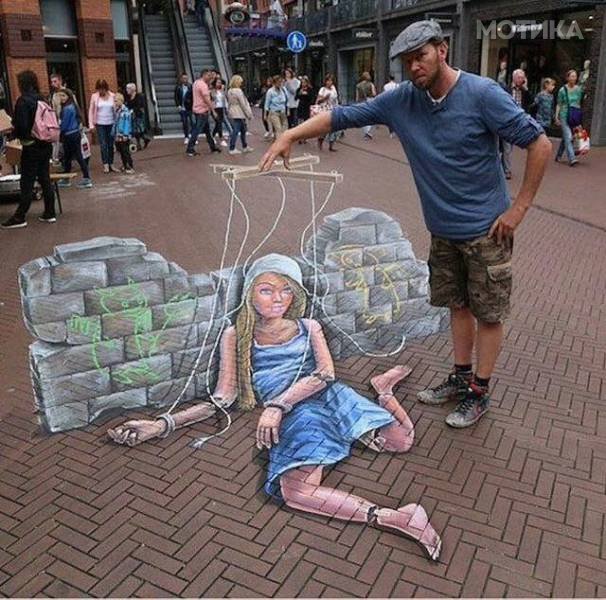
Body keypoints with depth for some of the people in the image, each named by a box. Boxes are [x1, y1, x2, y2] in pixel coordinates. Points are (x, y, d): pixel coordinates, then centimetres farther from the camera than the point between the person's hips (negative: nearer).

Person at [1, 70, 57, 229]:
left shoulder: (23, 100, -13)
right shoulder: (41, 99, 7)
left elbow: (21, 126, -18)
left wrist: (16, 134, 1)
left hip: (31, 147, -6)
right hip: (46, 145, 6)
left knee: (27, 183, -2)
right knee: (45, 180, 12)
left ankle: (20, 217, 5)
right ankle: (49, 213, 16)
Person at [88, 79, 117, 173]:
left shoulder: (112, 96, -1)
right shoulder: (94, 96, -1)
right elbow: (91, 111, 3)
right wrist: (91, 124, -3)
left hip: (111, 123, 1)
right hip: (100, 124, -1)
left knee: (111, 144, 7)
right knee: (103, 144, -5)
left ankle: (111, 164, 15)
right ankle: (105, 164, -2)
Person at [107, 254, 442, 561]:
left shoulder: (308, 327, 15)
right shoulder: (236, 336, 13)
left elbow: (326, 373, -2)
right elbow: (222, 399, 9)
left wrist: (277, 405, -17)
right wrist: (162, 425, -1)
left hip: (327, 397, 2)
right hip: (292, 416, -1)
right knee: (295, 491, -32)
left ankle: (382, 387, 16)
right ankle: (392, 519, -29)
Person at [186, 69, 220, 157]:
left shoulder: (196, 83, 13)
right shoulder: (203, 85, -18)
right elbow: (207, 99, -21)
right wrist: (213, 111, -17)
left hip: (197, 109, 10)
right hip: (202, 111, -10)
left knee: (207, 129, 17)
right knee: (197, 131, -6)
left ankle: (212, 147, 26)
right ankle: (190, 149, -4)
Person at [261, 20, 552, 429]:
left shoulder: (482, 94, -18)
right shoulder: (402, 100, -3)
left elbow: (540, 144, -16)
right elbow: (340, 116, -3)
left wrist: (519, 208, -15)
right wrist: (290, 136, -15)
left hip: (487, 230, -5)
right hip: (443, 230, 6)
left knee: (488, 313, 7)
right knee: (459, 304, 18)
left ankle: (480, 392, 21)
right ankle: (461, 378, 35)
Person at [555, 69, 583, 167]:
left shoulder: (579, 89, 7)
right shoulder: (562, 90, -3)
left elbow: (580, 103, 13)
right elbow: (559, 104, 1)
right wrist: (556, 117, -6)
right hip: (564, 116, -4)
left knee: (565, 137, 12)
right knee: (568, 137, -14)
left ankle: (558, 156, 27)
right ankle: (572, 159, -20)